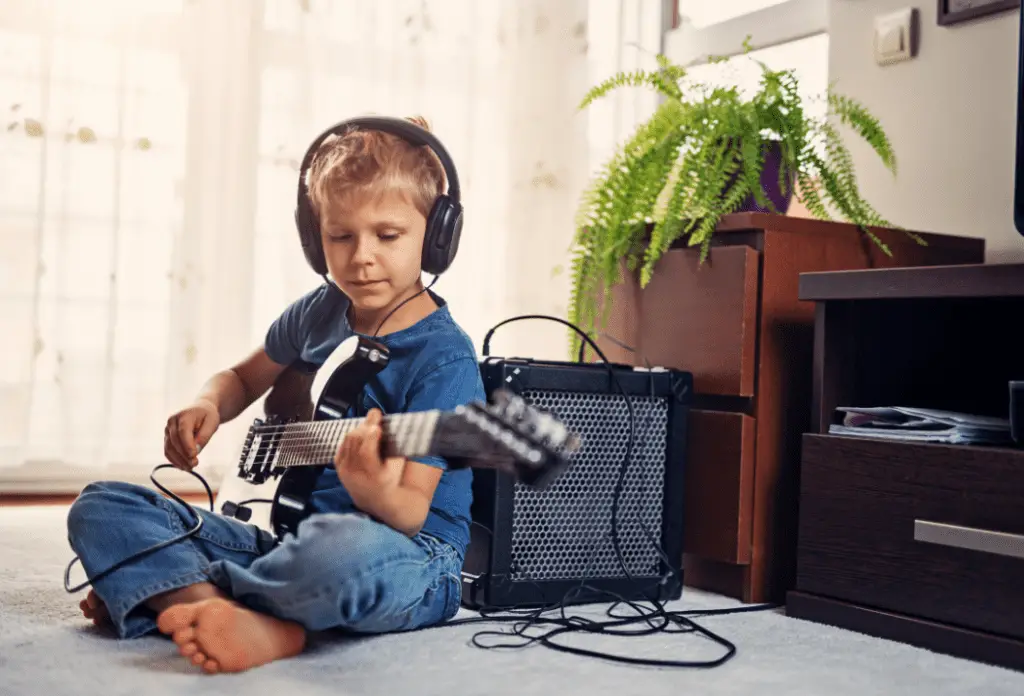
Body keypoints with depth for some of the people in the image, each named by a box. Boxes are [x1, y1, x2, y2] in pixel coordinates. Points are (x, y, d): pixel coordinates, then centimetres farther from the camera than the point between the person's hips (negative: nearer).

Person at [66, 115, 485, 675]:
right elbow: (244, 377, 27)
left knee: (342, 548, -46)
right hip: (294, 536, 8)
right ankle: (262, 626, -26)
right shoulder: (319, 312, 8)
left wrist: (378, 496, -42)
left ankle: (165, 592, -19)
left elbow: (412, 514, -18)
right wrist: (206, 407, 4)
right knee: (100, 505, -3)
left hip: (408, 554, -7)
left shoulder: (445, 360, -14)